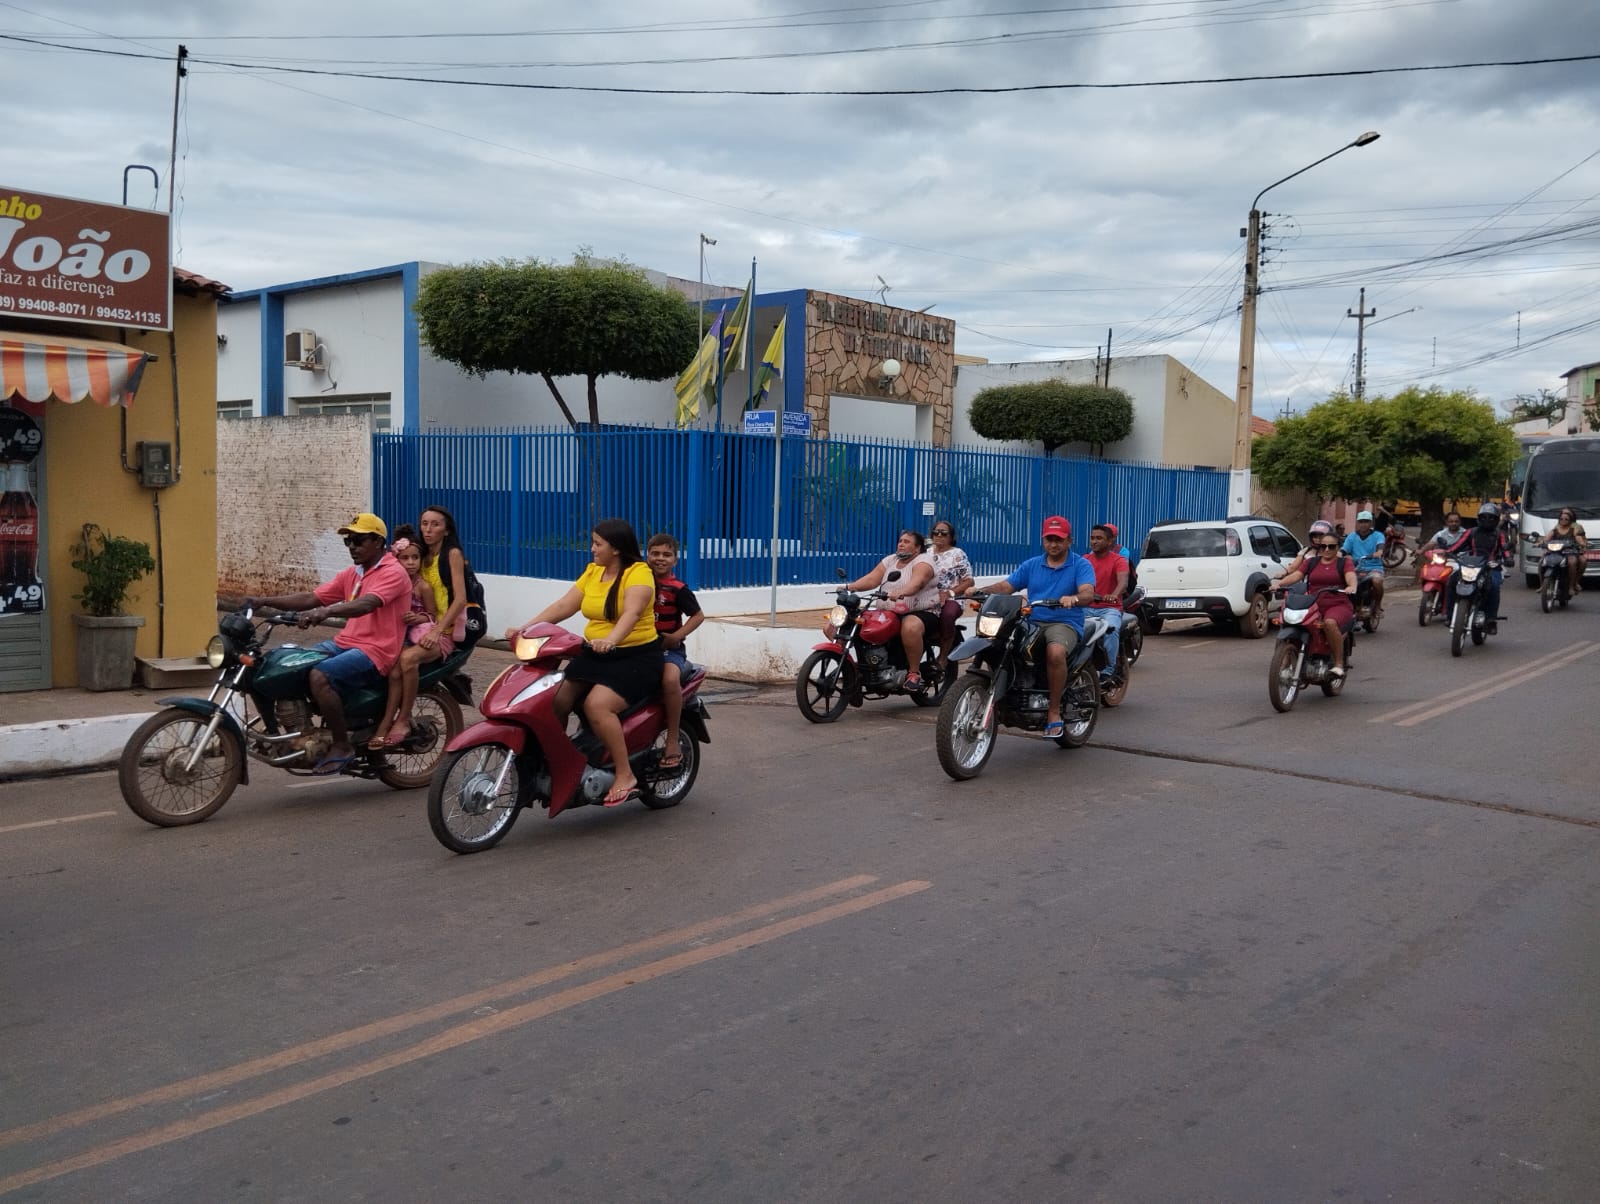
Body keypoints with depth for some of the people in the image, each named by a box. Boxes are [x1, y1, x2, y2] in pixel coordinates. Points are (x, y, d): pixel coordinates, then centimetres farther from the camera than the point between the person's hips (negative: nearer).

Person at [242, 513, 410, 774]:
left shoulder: (393, 573, -10)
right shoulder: (350, 574, 17)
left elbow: (367, 604, -30)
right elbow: (311, 599, 11)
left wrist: (326, 611, -45)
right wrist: (265, 601, -1)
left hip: (375, 651, -9)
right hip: (345, 642, 9)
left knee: (320, 676, -29)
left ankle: (342, 746, -15)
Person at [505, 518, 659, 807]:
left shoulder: (639, 573, -12)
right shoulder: (592, 571, 10)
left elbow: (632, 612, -29)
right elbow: (564, 605, 4)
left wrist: (610, 640, -47)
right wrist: (524, 628, -8)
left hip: (636, 656, -7)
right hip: (594, 654, 7)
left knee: (596, 706, -29)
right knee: (554, 700, -13)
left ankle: (626, 776, -17)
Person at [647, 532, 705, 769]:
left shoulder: (678, 589, -5)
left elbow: (698, 615, -1)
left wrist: (677, 636, -12)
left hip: (668, 647, -5)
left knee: (670, 679, -35)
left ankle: (672, 741, -25)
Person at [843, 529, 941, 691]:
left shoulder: (923, 561, -5)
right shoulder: (890, 560, 18)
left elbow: (916, 582, -26)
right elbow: (872, 578, 4)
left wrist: (900, 594, -46)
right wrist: (850, 586, -14)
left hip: (922, 612, -7)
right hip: (890, 613, 7)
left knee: (910, 627, -39)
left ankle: (914, 673, -25)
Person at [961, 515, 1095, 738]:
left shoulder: (1081, 565, 3)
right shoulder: (1031, 565, 17)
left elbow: (1088, 594, -15)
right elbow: (1006, 586, 9)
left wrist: (1073, 599, -39)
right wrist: (980, 590, -10)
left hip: (1065, 623, -5)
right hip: (1032, 622, 5)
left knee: (1055, 652, -38)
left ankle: (1054, 712, -23)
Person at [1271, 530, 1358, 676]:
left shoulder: (1344, 562, 11)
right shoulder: (1311, 562, 19)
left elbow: (1351, 576, -9)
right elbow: (1296, 575, 4)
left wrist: (1352, 586, -33)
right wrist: (1279, 583, -16)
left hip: (1338, 605, -3)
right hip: (1313, 606, 3)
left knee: (1330, 623, -37)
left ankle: (1339, 663, -24)